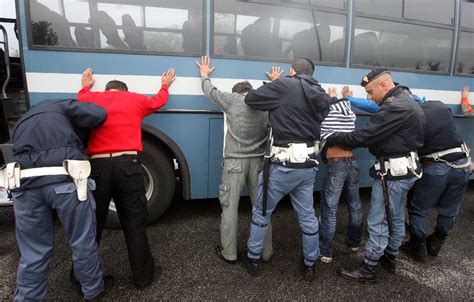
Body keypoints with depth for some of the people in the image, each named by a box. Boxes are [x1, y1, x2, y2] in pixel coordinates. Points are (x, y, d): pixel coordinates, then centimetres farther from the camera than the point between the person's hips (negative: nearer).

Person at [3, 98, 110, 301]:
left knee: (33, 253, 17)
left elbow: (22, 154, 28)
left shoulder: (23, 122, 36)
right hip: (64, 179, -4)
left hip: (24, 183, 5)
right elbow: (99, 115, 2)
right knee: (83, 241, 13)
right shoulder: (63, 106, 19)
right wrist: (80, 128, 23)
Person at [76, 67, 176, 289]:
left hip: (98, 165, 2)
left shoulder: (92, 98, 14)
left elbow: (79, 101, 39)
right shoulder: (135, 99, 14)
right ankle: (143, 276, 18)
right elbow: (158, 101, 33)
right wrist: (165, 85, 52)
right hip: (127, 164, -1)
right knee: (134, 224, 6)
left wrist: (85, 87, 58)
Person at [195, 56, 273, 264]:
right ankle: (266, 252, 21)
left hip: (235, 160, -3)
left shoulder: (232, 100, 1)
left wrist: (205, 75, 35)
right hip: (258, 160, 4)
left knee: (230, 206, 6)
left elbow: (211, 92, 17)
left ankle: (229, 253, 15)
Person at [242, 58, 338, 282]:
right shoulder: (319, 94, 10)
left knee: (261, 212, 13)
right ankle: (310, 265, 30)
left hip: (285, 164, -6)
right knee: (307, 216, 17)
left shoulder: (284, 86, -9)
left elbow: (251, 99, -4)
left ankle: (253, 259, 27)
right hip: (309, 165, 6)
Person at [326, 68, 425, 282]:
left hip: (393, 172, -11)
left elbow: (364, 136, -24)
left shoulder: (395, 108, -22)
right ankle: (390, 259, 36)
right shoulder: (406, 102, 13)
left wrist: (333, 139, -12)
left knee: (378, 223, -1)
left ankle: (368, 269, 11)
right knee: (396, 219, 21)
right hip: (405, 169, 11)